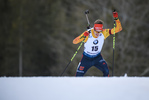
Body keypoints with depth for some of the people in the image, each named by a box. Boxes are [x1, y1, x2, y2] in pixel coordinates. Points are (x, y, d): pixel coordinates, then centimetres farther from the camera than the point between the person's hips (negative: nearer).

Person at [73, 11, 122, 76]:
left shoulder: (104, 33, -19)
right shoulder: (87, 34, -26)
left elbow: (118, 29, -19)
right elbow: (74, 42, -26)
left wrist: (116, 19, -35)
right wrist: (83, 36, -44)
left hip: (97, 57, 1)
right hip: (86, 58, -1)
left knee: (106, 71, -23)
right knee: (78, 76, 0)